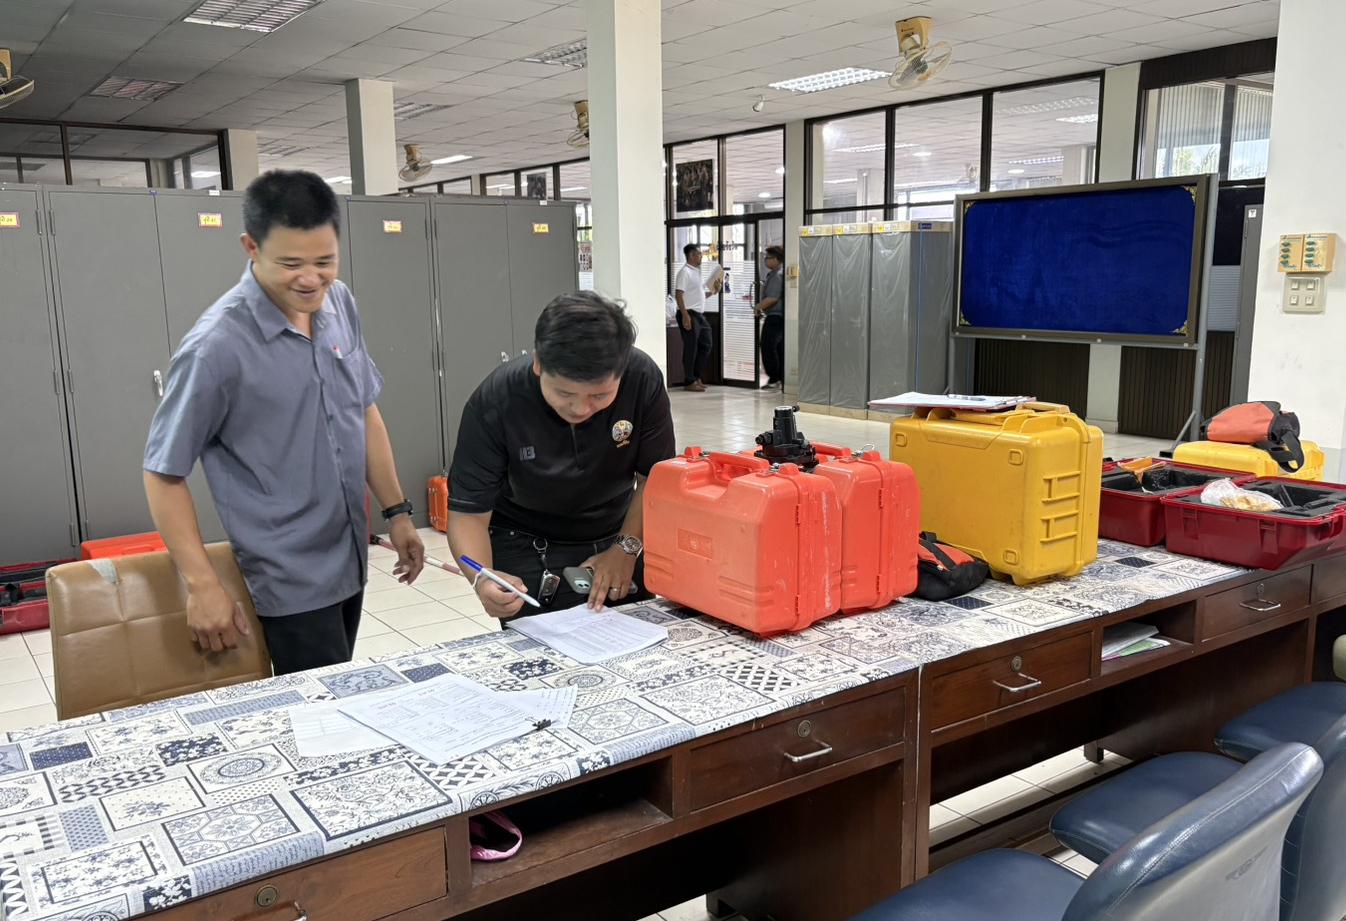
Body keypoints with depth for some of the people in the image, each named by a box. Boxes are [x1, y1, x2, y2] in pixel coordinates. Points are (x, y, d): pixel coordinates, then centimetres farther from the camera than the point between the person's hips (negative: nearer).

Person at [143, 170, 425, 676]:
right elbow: (164, 474, -12)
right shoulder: (217, 346, -19)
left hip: (349, 561, 6)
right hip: (289, 582, -6)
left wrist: (397, 511, 11)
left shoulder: (340, 303, -1)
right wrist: (202, 585, -15)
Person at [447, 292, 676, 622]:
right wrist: (483, 578, -43)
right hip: (527, 549, -2)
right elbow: (468, 511, -25)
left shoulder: (643, 379, -25)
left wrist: (627, 548, -19)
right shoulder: (494, 402, -29)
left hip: (617, 536, 2)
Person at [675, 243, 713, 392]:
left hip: (700, 314, 9)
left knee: (706, 344, 12)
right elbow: (679, 295, -18)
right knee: (691, 348, -4)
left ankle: (698, 377, 20)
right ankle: (690, 381, 3)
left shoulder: (697, 271, 17)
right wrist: (685, 315, -24)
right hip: (689, 314, -9)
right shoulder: (685, 272, -11)